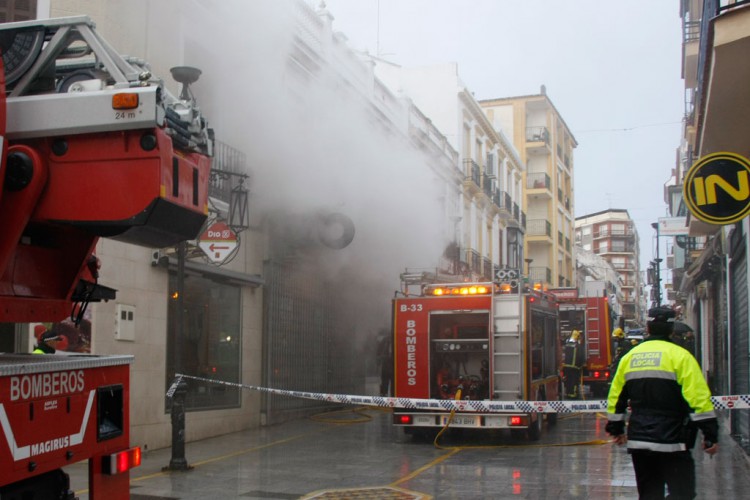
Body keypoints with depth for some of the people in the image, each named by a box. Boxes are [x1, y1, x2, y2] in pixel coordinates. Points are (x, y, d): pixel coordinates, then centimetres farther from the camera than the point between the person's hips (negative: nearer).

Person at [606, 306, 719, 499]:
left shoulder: (629, 357, 10)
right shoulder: (680, 356, -7)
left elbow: (616, 398, 15)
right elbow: (698, 398, -15)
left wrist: (616, 429, 26)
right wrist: (710, 434, -11)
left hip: (638, 441, 6)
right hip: (671, 443, -5)